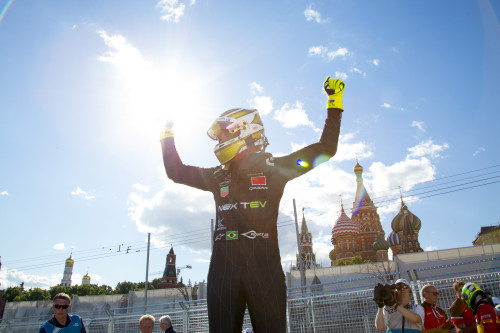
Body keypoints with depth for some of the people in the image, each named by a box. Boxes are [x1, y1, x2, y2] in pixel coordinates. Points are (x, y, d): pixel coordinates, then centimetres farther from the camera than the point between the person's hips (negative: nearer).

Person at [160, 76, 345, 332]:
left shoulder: (273, 169, 8)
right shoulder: (219, 176, 19)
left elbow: (325, 149, 9)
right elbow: (176, 171, 29)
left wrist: (334, 103, 9)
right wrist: (167, 135, 29)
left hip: (263, 265, -3)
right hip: (223, 268, 4)